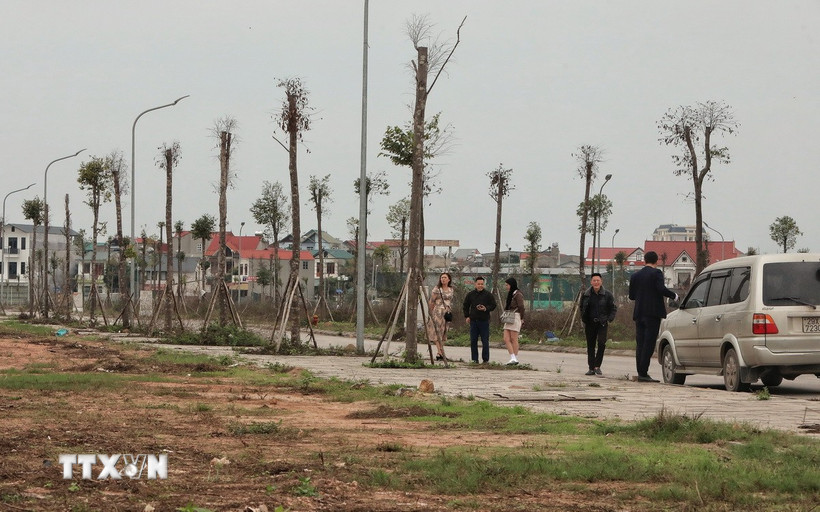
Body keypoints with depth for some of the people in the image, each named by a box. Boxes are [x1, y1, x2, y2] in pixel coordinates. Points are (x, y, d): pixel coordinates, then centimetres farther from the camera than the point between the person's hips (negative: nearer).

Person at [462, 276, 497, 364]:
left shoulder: (488, 295, 2)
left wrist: (485, 309, -17)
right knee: (473, 341, 3)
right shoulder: (470, 295, 10)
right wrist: (467, 316, 9)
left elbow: (493, 305, 1)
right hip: (473, 320, 3)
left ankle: (485, 359, 4)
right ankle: (475, 359, 10)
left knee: (485, 341, -2)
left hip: (484, 320, -3)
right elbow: (465, 306, 20)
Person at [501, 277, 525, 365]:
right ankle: (512, 358, -2)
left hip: (515, 317, -9)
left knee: (513, 339, -5)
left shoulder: (518, 294, -9)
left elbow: (521, 307, -13)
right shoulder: (510, 294, 19)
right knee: (506, 339, -1)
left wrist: (521, 319, -6)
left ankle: (515, 359, -1)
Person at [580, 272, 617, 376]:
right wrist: (584, 320, 8)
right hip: (590, 324, 2)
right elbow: (582, 308, 17)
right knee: (590, 345, 5)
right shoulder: (586, 295, 5)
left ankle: (597, 366, -7)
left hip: (602, 324, -2)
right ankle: (591, 368, 10)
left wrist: (609, 320, -4)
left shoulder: (607, 295, -1)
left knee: (601, 343, -15)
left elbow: (613, 308, 6)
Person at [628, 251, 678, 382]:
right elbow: (661, 289, -18)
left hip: (639, 313, 5)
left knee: (640, 344, 8)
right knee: (649, 343, -6)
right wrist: (673, 295, -3)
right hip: (653, 312, -5)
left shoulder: (635, 276, 11)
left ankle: (641, 372, 7)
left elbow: (631, 296, 13)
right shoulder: (656, 273, -5)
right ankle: (643, 373, -11)